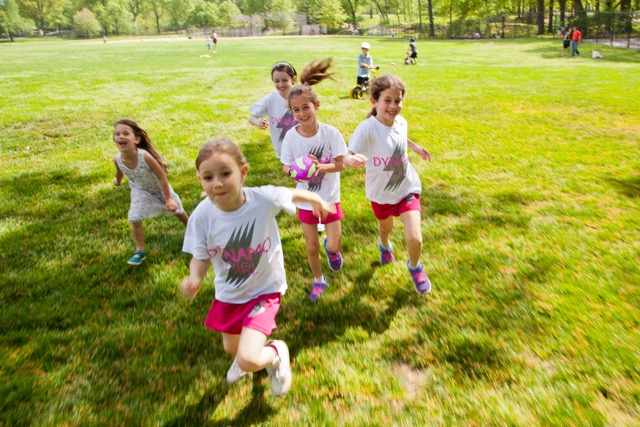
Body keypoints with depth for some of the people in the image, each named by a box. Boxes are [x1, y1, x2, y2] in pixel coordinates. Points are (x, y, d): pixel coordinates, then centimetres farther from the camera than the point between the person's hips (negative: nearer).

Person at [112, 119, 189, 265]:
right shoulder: (117, 159, -27)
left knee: (177, 210, 17)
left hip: (159, 188, -2)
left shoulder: (145, 156, -41)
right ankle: (140, 251, 13)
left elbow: (162, 177, -30)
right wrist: (117, 181, 21)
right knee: (134, 219, -7)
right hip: (140, 190, 2)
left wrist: (168, 198, -24)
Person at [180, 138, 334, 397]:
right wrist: (194, 278, -34)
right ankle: (247, 350, 67)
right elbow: (200, 258, -13)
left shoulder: (264, 199, -29)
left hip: (264, 290, -3)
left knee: (248, 360, -16)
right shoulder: (202, 216, -24)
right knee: (231, 348, 28)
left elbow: (292, 194, -8)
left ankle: (276, 353, 20)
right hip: (228, 293, 4)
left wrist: (317, 200, 8)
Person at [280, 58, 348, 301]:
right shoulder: (291, 136, -13)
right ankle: (318, 280, 39)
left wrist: (321, 166, -31)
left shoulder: (330, 133, -17)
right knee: (312, 246, 13)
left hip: (329, 197, -1)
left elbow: (339, 164, -12)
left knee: (333, 245, 1)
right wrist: (294, 170, -28)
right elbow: (285, 167, -5)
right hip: (305, 199, 1)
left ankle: (332, 250, 40)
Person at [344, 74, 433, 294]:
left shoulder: (401, 122, -10)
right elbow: (347, 156, -37)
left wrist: (415, 146, 13)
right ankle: (385, 244, 65)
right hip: (381, 193, -2)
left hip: (407, 187, 2)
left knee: (414, 239, -9)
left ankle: (414, 266, 25)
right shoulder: (367, 128, -27)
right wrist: (352, 159, -58)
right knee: (386, 228, 26)